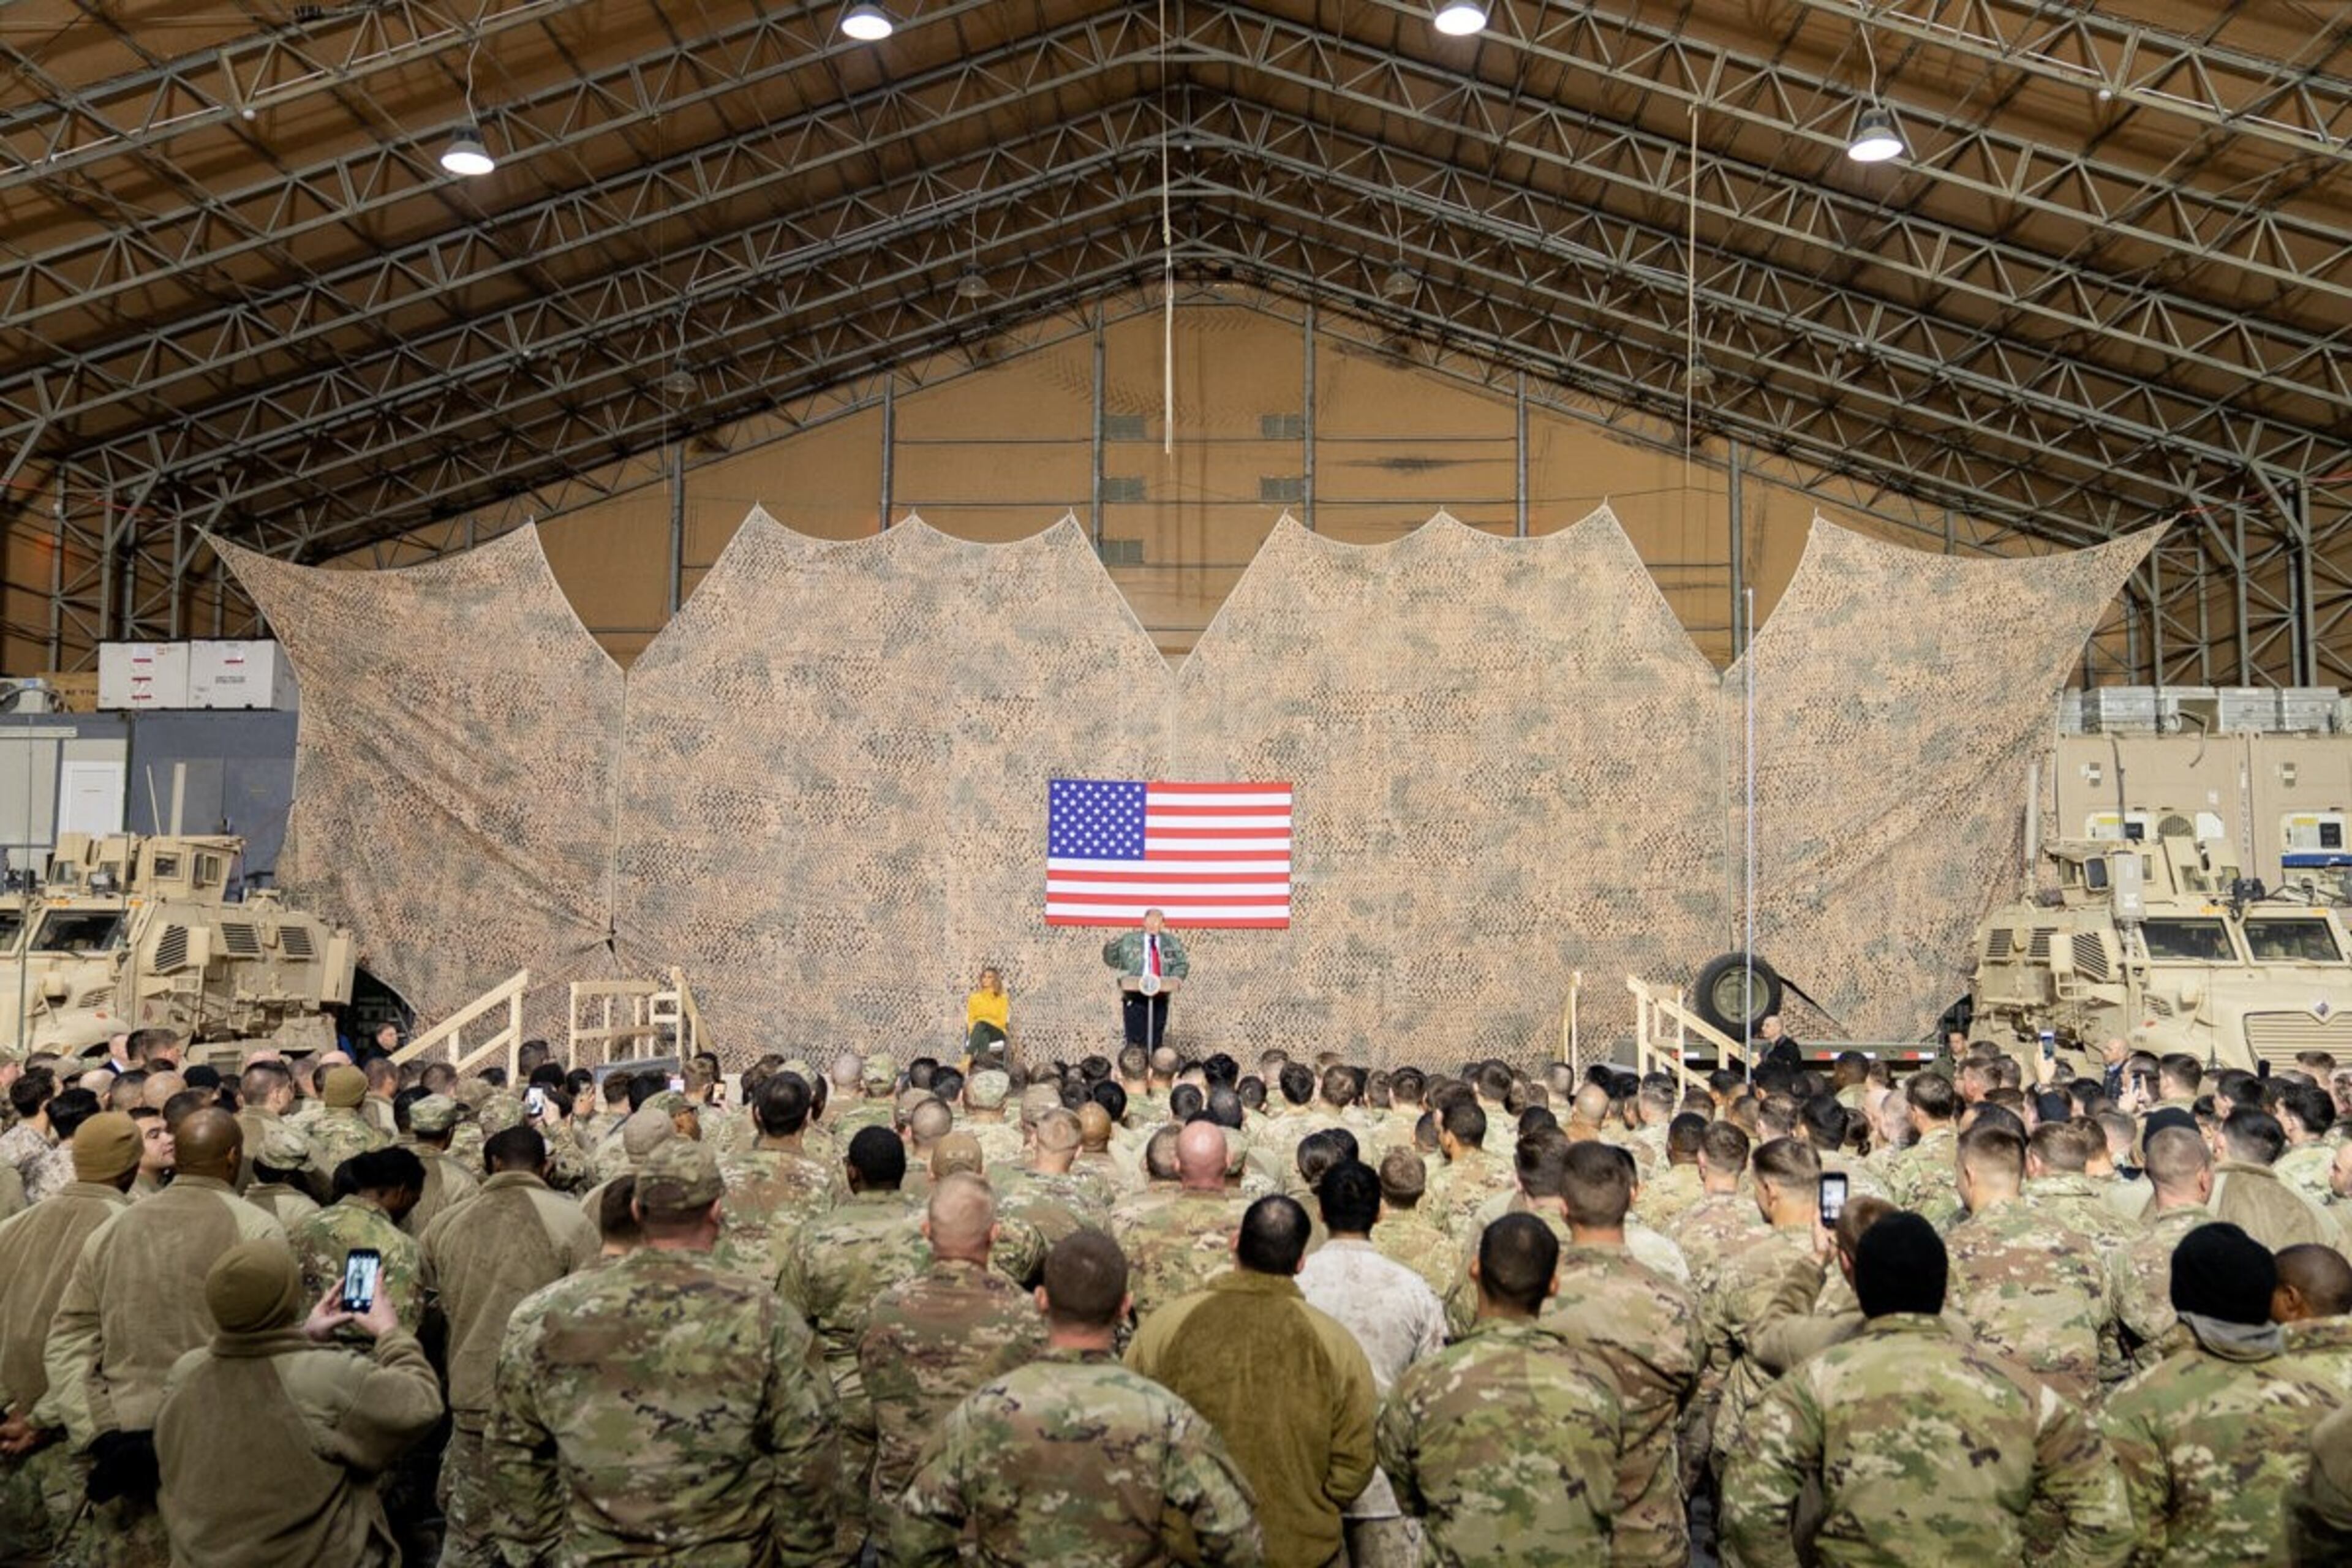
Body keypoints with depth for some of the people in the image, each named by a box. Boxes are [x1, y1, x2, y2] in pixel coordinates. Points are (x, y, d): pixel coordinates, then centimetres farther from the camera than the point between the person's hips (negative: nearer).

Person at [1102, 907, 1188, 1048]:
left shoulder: (1172, 943, 11)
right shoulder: (1129, 941, 7)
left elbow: (1182, 965, 10)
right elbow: (1113, 960, 6)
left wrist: (1174, 980, -8)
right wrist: (1111, 947, -14)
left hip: (1160, 996, 2)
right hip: (1135, 996, -2)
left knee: (1156, 1039, 5)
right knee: (1135, 1039, -6)